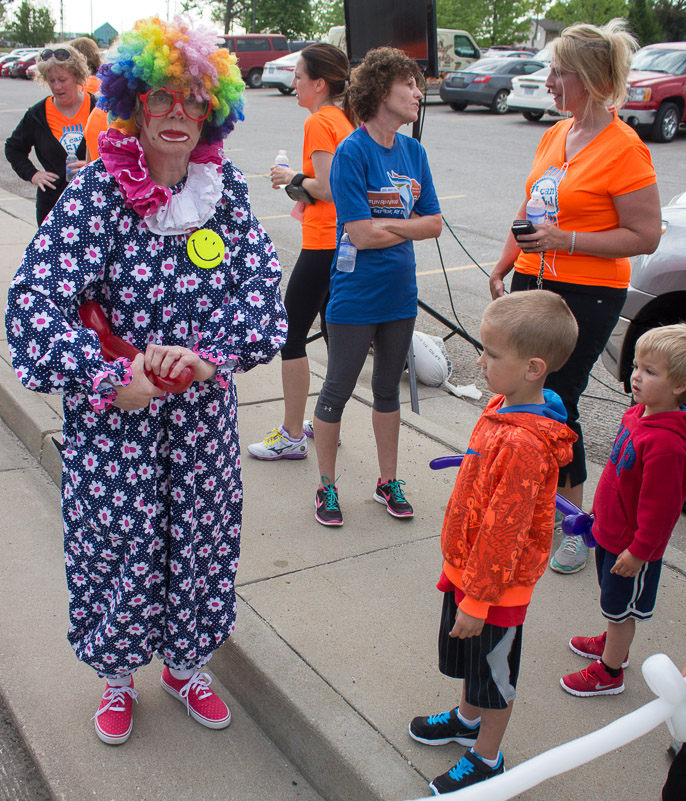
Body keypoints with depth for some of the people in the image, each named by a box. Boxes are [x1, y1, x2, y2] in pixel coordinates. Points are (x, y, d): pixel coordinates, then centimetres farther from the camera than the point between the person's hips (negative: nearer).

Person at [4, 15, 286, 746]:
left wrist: (207, 354, -24)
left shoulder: (224, 187, -2)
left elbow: (262, 281, -9)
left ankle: (185, 665, 44)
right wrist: (110, 380, -25)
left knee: (200, 541, 17)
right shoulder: (97, 191, -15)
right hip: (112, 417, -3)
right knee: (118, 546, 11)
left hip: (203, 414, 4)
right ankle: (117, 678, 40)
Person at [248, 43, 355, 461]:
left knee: (291, 336, -1)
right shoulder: (344, 118, 12)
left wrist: (294, 178, -7)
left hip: (322, 246, -10)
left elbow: (328, 188, -23)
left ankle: (291, 436, 5)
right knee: (335, 332, 16)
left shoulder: (319, 122, -15)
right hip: (343, 243, 10)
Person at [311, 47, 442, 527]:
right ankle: (327, 487, 25)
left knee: (389, 389, 17)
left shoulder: (414, 152, 3)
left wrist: (385, 223, -13)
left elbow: (434, 224, 1)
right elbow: (361, 233, -21)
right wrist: (408, 223, -7)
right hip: (355, 297, -6)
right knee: (338, 391, 8)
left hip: (400, 294, 6)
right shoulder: (352, 153, -15)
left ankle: (389, 481, 33)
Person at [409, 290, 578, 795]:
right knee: (470, 658, 28)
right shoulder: (504, 408, -3)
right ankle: (468, 718, 53)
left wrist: (477, 599, -19)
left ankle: (487, 759, 35)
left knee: (493, 671, 14)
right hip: (468, 566, 9)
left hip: (497, 583, -9)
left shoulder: (524, 445, -34)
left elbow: (503, 530, -28)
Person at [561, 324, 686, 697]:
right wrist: (600, 514, 21)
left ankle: (608, 673, 29)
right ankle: (613, 642, 51)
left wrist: (638, 550, -19)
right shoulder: (639, 414, -3)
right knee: (614, 601, 28)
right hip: (611, 530, 8)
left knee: (620, 606, 11)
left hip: (633, 544, -8)